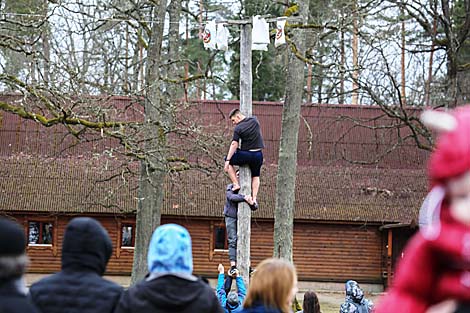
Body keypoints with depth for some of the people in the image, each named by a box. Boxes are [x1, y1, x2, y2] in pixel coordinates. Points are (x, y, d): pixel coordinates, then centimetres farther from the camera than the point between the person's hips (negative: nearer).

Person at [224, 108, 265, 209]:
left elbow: (234, 145, -13)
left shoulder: (238, 128, -10)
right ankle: (254, 199, 13)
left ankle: (236, 184, 11)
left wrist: (227, 161, -11)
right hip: (258, 155, 5)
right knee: (255, 176, 26)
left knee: (228, 159, 20)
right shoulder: (254, 120, 4)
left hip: (246, 155, -5)